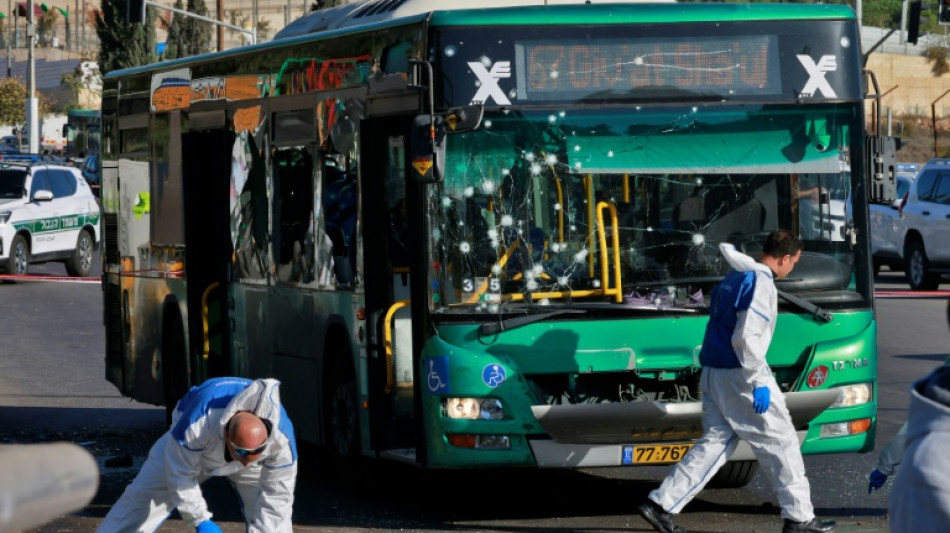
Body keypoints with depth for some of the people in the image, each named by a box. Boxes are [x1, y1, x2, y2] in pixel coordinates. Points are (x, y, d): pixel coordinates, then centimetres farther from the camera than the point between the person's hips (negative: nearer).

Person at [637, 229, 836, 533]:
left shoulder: (735, 278, 10)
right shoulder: (761, 284, -16)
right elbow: (745, 338, -23)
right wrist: (759, 382, -23)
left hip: (713, 372, 9)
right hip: (740, 374, -9)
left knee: (715, 443, 10)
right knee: (781, 443, 1)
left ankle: (661, 504, 4)